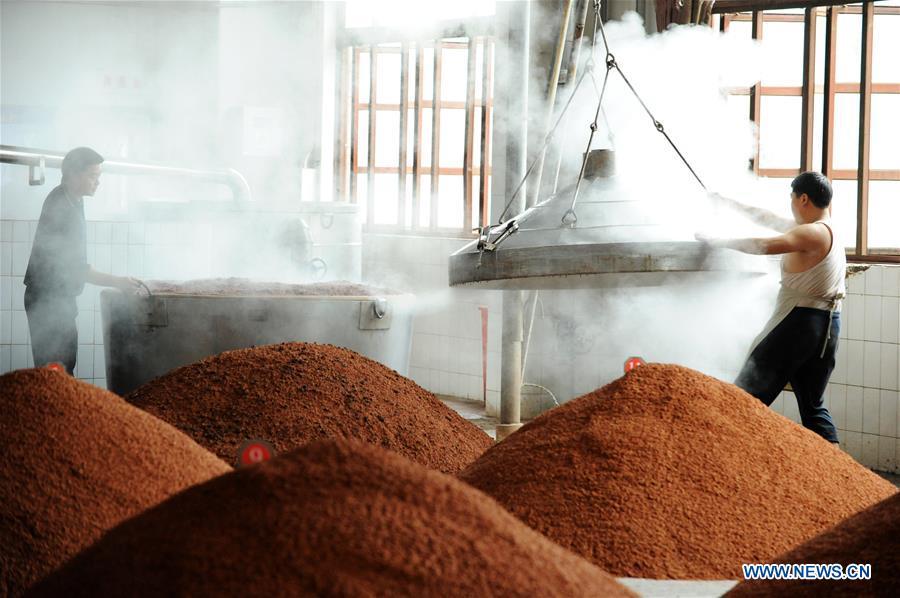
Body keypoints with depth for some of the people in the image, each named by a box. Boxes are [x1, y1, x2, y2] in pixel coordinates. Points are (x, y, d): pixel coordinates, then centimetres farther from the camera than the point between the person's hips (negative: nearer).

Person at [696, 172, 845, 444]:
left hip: (798, 321, -9)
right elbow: (772, 220, 23)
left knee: (746, 400, -4)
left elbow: (764, 245, -28)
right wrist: (731, 204, 28)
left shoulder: (813, 234, -15)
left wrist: (715, 241, -19)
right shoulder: (828, 230, 13)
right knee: (813, 407, 12)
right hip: (828, 326, 9)